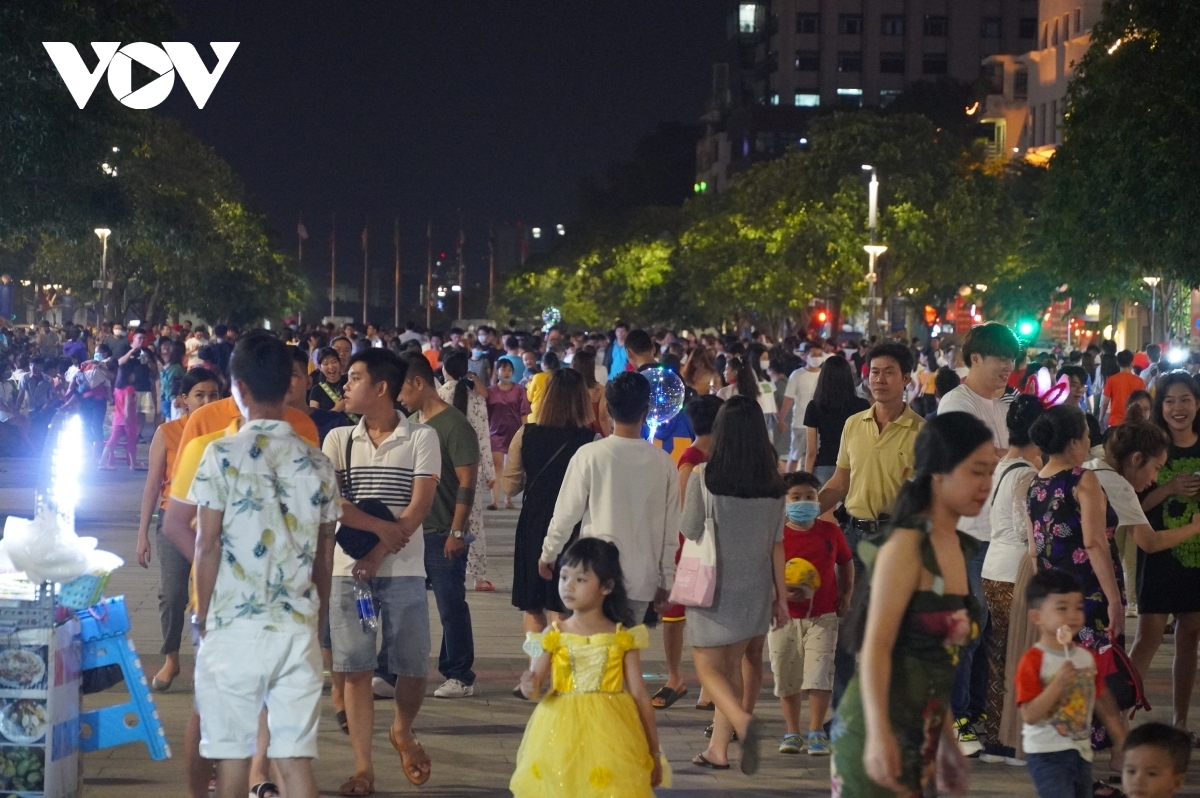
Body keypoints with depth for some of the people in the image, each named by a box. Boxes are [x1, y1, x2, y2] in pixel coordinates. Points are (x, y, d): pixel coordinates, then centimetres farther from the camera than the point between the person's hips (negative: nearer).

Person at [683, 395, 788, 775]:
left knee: (709, 668, 4)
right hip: (754, 588, 4)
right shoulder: (773, 484, -3)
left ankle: (742, 721, -22)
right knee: (732, 665, 17)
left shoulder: (704, 477, -15)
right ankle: (718, 747, 21)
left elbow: (690, 530, -8)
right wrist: (781, 595, 10)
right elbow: (777, 543, 3)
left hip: (714, 585, -4)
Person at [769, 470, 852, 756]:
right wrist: (782, 592, -20)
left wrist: (846, 594, 9)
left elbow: (846, 562, 17)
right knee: (787, 678, 7)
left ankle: (816, 733, -1)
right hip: (785, 616, 0)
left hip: (822, 617, 0)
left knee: (819, 674, -8)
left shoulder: (830, 532, 1)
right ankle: (792, 733, 20)